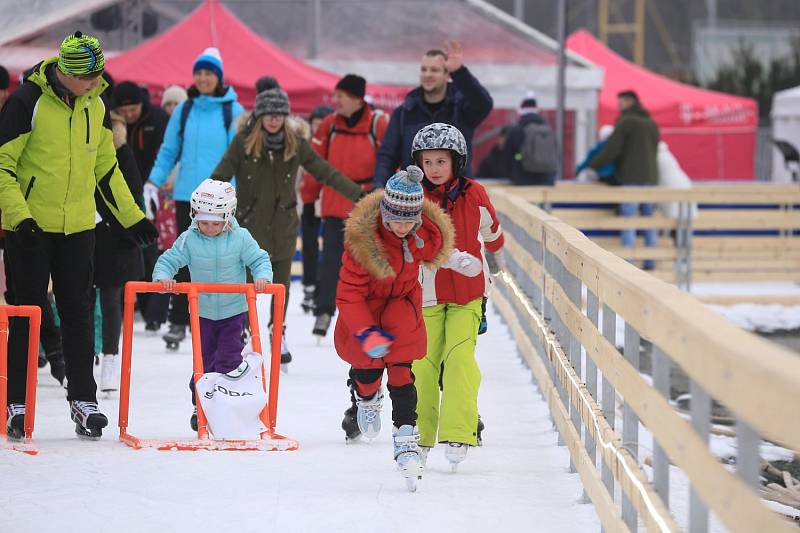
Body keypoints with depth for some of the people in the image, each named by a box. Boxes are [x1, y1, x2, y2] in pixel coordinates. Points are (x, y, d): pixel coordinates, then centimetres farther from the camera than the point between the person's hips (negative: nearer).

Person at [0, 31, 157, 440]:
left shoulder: (95, 104, 4)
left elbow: (106, 167, 16)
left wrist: (132, 218, 15)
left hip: (77, 226, 5)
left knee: (78, 314, 7)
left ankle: (83, 399, 13)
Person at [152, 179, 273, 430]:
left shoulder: (240, 238, -11)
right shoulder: (188, 240, -9)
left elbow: (259, 259, -7)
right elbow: (168, 260, -7)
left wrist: (262, 277, -27)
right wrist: (163, 277, -28)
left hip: (234, 311, -1)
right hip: (203, 312, 1)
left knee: (229, 359, -4)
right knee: (203, 360, 7)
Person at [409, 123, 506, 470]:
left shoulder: (474, 195, -1)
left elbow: (491, 230, 19)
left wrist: (496, 262, 36)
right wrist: (460, 259, -30)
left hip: (467, 296, 0)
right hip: (426, 294, 0)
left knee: (460, 357, -15)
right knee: (423, 364, 1)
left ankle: (457, 435, -15)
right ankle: (420, 436, 18)